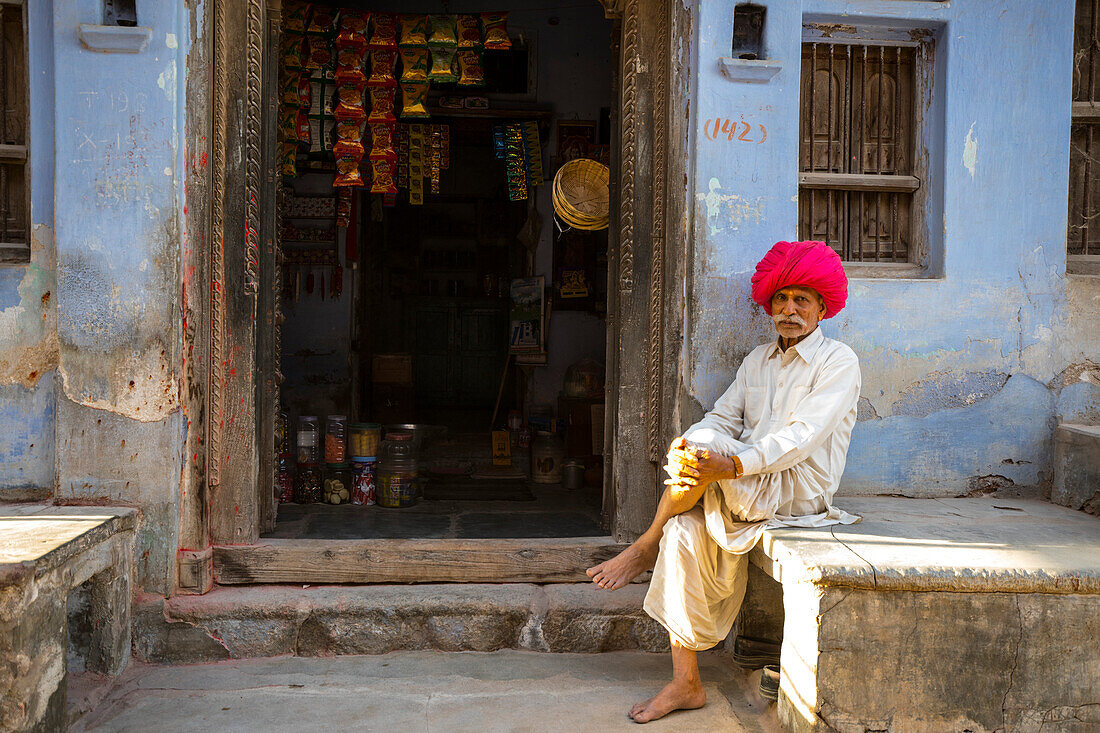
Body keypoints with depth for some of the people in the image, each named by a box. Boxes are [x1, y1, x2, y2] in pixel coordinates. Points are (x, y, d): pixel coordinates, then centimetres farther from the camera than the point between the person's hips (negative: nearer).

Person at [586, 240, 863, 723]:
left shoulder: (839, 362, -2)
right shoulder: (758, 360, 18)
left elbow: (802, 437, -16)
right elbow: (723, 417, 8)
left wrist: (730, 464, -29)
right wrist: (682, 448, -15)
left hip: (798, 490, -6)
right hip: (745, 489, 6)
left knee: (705, 443, -28)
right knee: (685, 531, -21)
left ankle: (645, 547, -5)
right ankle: (686, 683, -13)